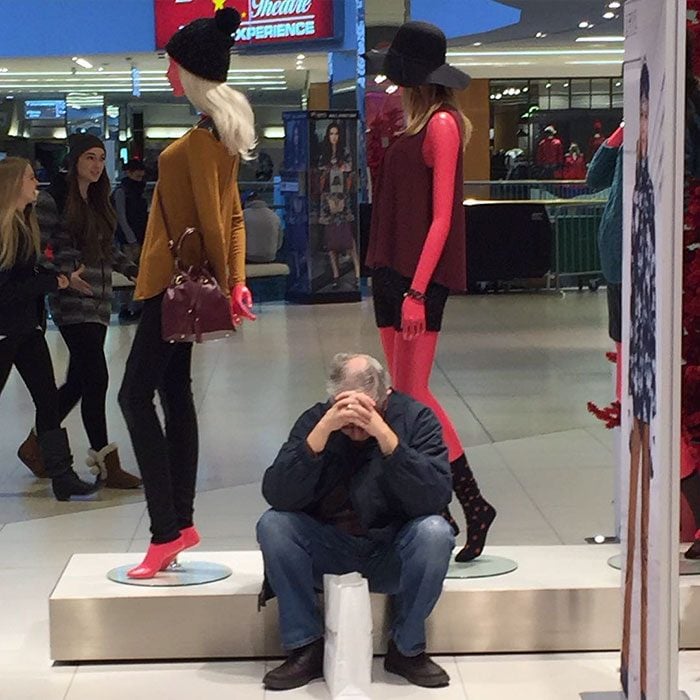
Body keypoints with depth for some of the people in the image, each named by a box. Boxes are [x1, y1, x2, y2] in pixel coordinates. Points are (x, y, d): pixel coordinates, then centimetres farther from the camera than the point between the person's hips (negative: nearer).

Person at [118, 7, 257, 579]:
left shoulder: (202, 140, -18)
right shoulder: (221, 133, 13)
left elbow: (212, 220, -18)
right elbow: (232, 217, 15)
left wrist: (222, 285, -9)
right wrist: (236, 283, 11)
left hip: (179, 283, -10)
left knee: (136, 394, -8)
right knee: (174, 393, 12)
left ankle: (167, 530, -9)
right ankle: (181, 524, 17)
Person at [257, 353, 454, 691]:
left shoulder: (416, 418, -10)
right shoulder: (315, 419, -9)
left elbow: (436, 496, -25)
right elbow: (276, 495, -22)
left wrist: (385, 435, -35)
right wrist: (323, 430, -33)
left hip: (392, 556, -1)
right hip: (328, 554, 1)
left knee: (435, 532, -30)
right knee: (272, 525, -23)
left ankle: (407, 649, -10)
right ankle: (306, 647, -10)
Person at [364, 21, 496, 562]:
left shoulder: (442, 124, -10)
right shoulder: (414, 125, 16)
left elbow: (442, 216, -15)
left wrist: (417, 290, -21)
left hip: (420, 274, -9)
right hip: (392, 269, 9)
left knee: (412, 394, -10)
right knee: (404, 394, 8)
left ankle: (474, 504, -1)